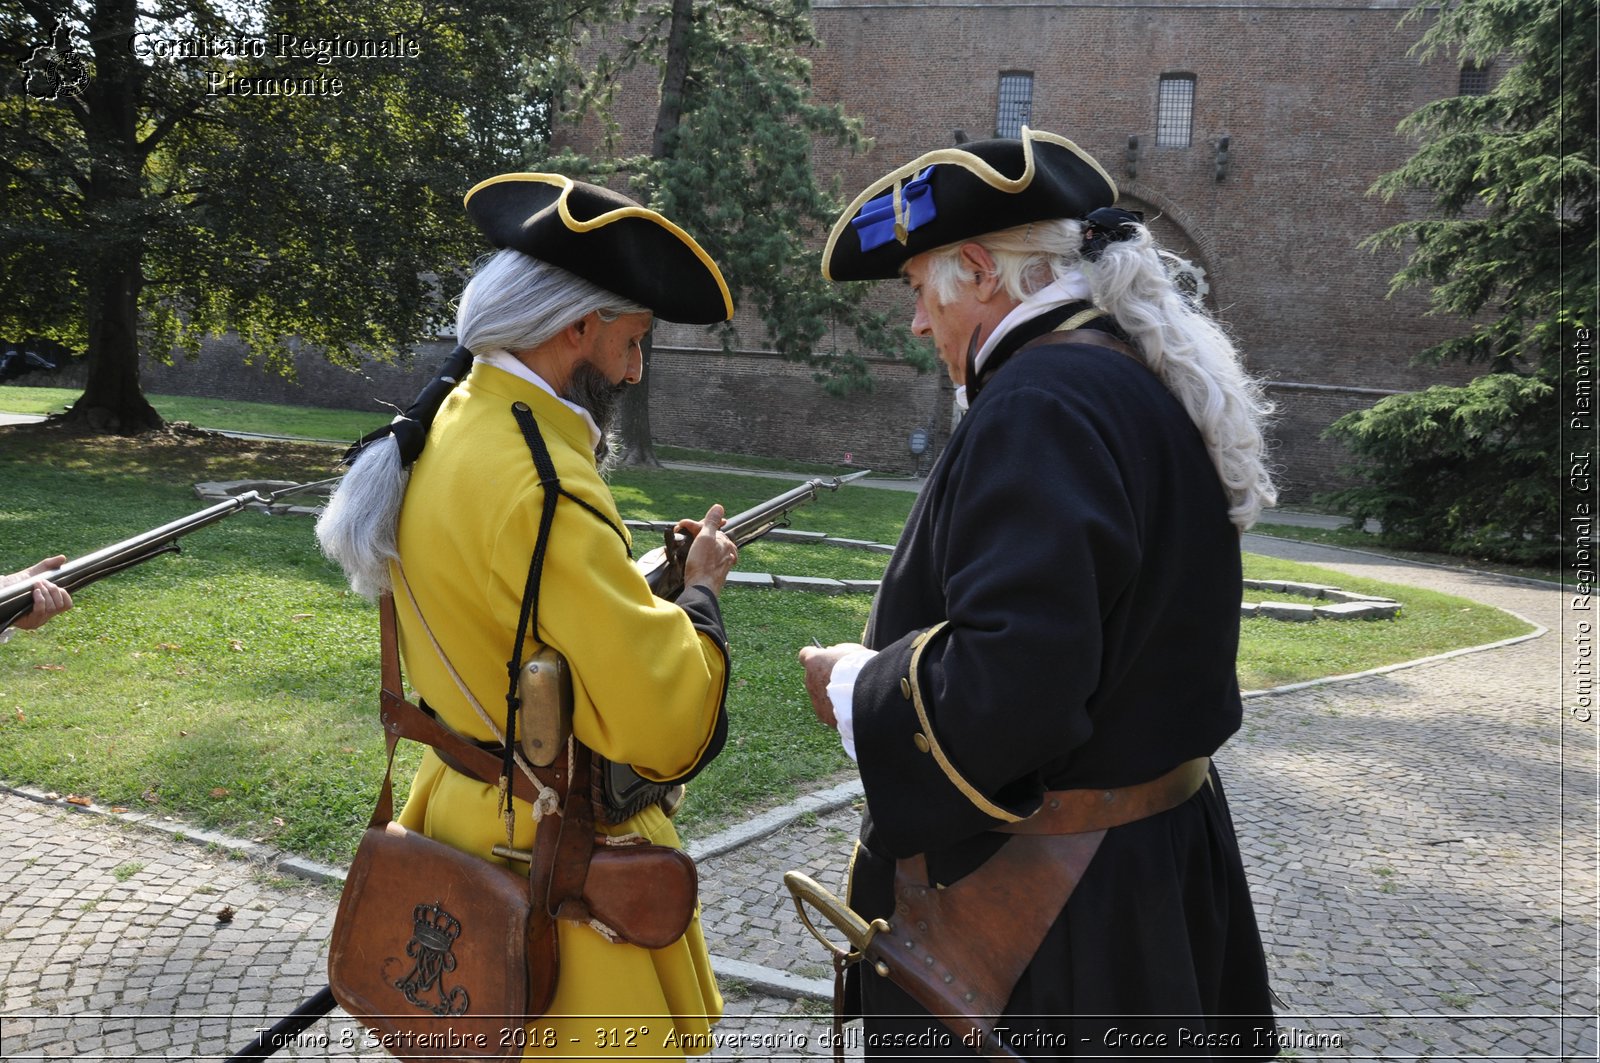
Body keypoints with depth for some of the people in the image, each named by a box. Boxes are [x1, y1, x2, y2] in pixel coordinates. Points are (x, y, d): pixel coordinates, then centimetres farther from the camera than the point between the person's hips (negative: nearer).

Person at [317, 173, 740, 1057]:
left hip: (468, 816, 9)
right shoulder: (535, 485, -28)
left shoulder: (452, 425, 2)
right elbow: (667, 728, -29)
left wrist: (654, 580, 5)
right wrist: (699, 591, -12)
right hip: (554, 865, -9)